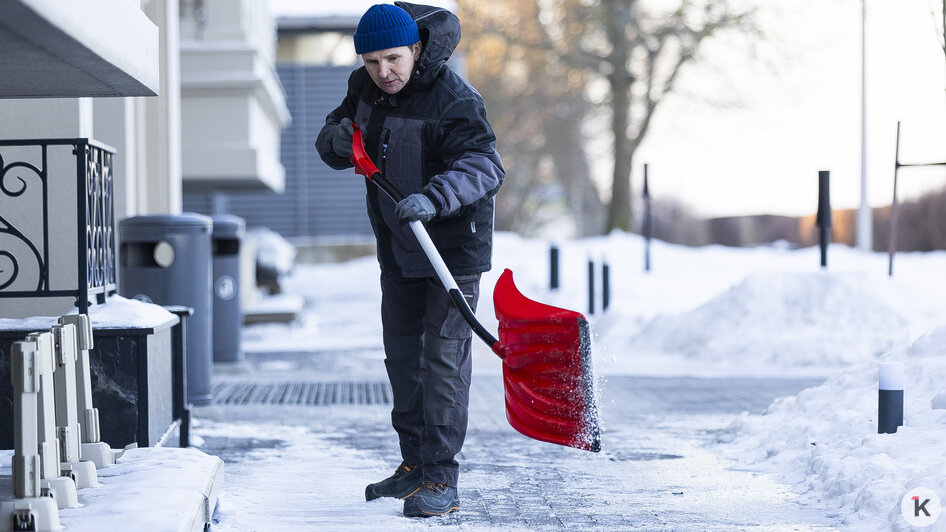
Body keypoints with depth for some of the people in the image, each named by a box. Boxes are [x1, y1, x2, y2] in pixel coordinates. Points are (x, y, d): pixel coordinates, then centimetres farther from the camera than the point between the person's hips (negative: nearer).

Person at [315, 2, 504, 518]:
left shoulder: (454, 100, -22)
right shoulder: (364, 88, 0)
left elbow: (484, 165, -34)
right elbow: (332, 146, 11)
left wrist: (433, 198, -50)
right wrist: (338, 138, -14)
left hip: (452, 246, -8)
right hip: (397, 245, 8)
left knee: (443, 357, -12)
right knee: (402, 354, 13)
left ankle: (441, 481, -10)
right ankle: (414, 465, 25)